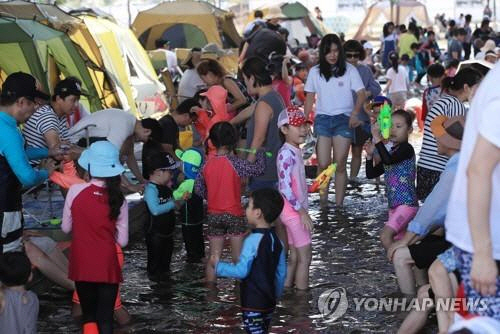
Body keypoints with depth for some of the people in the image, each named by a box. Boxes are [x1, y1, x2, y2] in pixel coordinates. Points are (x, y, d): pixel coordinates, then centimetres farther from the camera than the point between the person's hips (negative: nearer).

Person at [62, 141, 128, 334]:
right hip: (107, 267, -1)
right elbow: (122, 240, -4)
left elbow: (66, 228, 2)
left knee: (88, 315, 15)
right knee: (105, 318, 6)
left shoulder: (75, 191, -10)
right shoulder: (118, 199, -8)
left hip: (82, 265, 1)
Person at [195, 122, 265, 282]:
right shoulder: (234, 162, -15)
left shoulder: (207, 164, -2)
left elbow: (198, 189, 3)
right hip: (234, 214, -4)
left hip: (213, 215, 4)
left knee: (214, 257, 10)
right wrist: (259, 153, 10)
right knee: (238, 257, 6)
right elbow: (258, 169, -8)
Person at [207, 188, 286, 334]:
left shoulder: (253, 240, -19)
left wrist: (218, 266, -10)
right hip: (269, 301, 8)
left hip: (253, 302, -8)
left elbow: (242, 271, -21)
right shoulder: (276, 241, 5)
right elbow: (281, 273, 10)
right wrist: (276, 294, 22)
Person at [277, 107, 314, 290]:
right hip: (293, 210, -9)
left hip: (295, 210, 9)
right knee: (305, 257, -5)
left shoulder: (295, 151, 11)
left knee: (294, 257, 13)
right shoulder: (286, 153, -18)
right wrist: (302, 211, -21)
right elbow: (285, 188, -23)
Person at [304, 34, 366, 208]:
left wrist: (355, 113, -20)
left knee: (340, 165, -1)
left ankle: (339, 204, 4)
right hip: (322, 119, 1)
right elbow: (310, 97, 12)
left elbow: (361, 93, -5)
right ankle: (323, 202, 4)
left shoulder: (349, 70, 0)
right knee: (323, 164, -7)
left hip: (343, 119, -1)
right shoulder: (315, 72, 7)